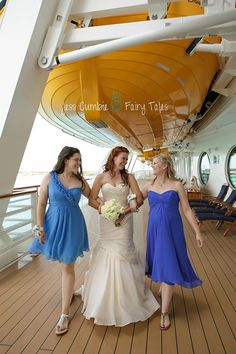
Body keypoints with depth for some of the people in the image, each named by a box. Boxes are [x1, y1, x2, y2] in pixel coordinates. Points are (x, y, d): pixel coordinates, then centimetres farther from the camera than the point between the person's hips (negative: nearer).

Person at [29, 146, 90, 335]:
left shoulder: (80, 181, -4)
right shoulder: (49, 178, -8)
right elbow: (41, 204, -5)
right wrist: (40, 227, -7)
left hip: (73, 226, 0)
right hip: (54, 224, 1)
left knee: (67, 267, 4)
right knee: (63, 262, 19)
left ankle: (65, 314, 17)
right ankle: (68, 291, 48)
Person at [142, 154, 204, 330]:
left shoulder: (176, 185, -6)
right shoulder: (149, 186, 3)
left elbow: (187, 210, -4)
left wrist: (197, 232, -4)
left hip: (172, 230, -3)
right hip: (155, 229, 3)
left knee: (168, 266, -1)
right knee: (160, 261, 17)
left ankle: (165, 312, 11)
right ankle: (164, 287, 49)